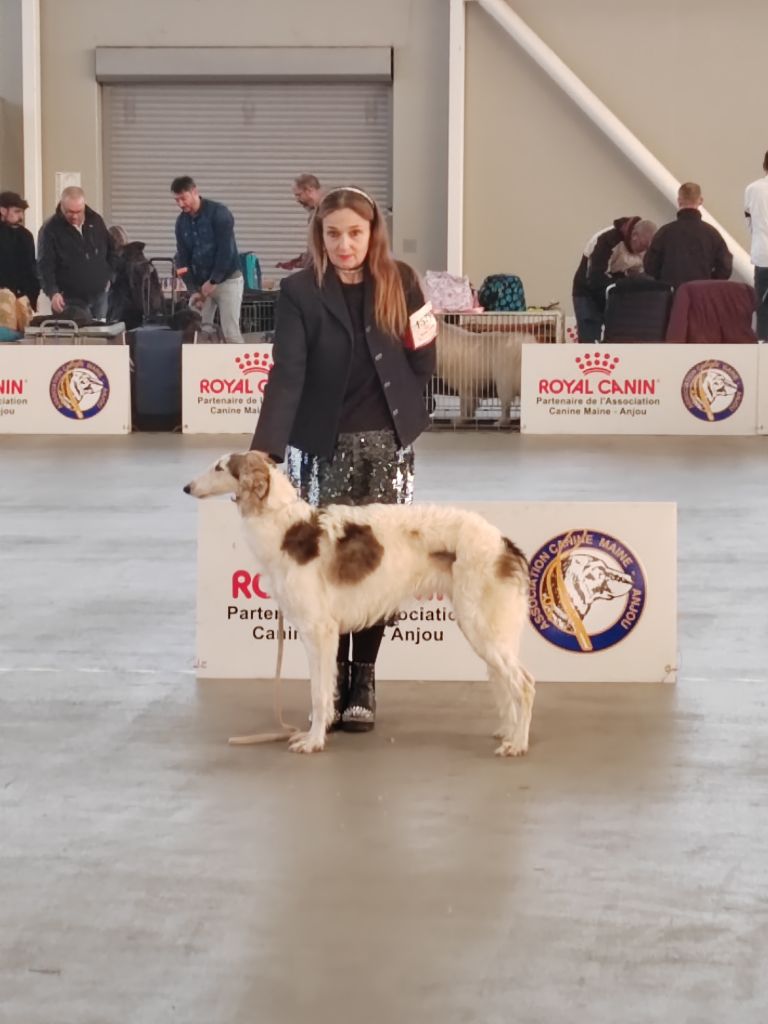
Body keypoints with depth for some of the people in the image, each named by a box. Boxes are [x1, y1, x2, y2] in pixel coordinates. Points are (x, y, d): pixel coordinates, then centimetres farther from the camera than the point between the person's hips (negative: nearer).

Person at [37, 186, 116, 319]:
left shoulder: (95, 220, 4)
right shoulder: (50, 229, -12)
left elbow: (111, 249, 18)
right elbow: (45, 265, -17)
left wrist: (108, 276, 9)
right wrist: (53, 292, -30)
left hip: (99, 295, 5)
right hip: (71, 300, -5)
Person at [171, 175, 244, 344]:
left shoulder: (218, 212, -13)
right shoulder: (181, 221, 5)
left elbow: (226, 250, -17)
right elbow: (182, 258, 5)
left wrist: (213, 281, -16)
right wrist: (193, 290, -4)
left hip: (226, 279, -6)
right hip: (201, 283, 6)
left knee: (230, 333, -10)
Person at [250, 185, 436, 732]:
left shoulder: (401, 283, 1)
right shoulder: (300, 291, -6)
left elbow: (424, 367, 8)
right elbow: (287, 374, -15)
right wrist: (265, 450, -25)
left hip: (386, 443, 2)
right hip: (323, 446, -1)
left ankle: (364, 677, 15)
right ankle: (332, 676, 16)